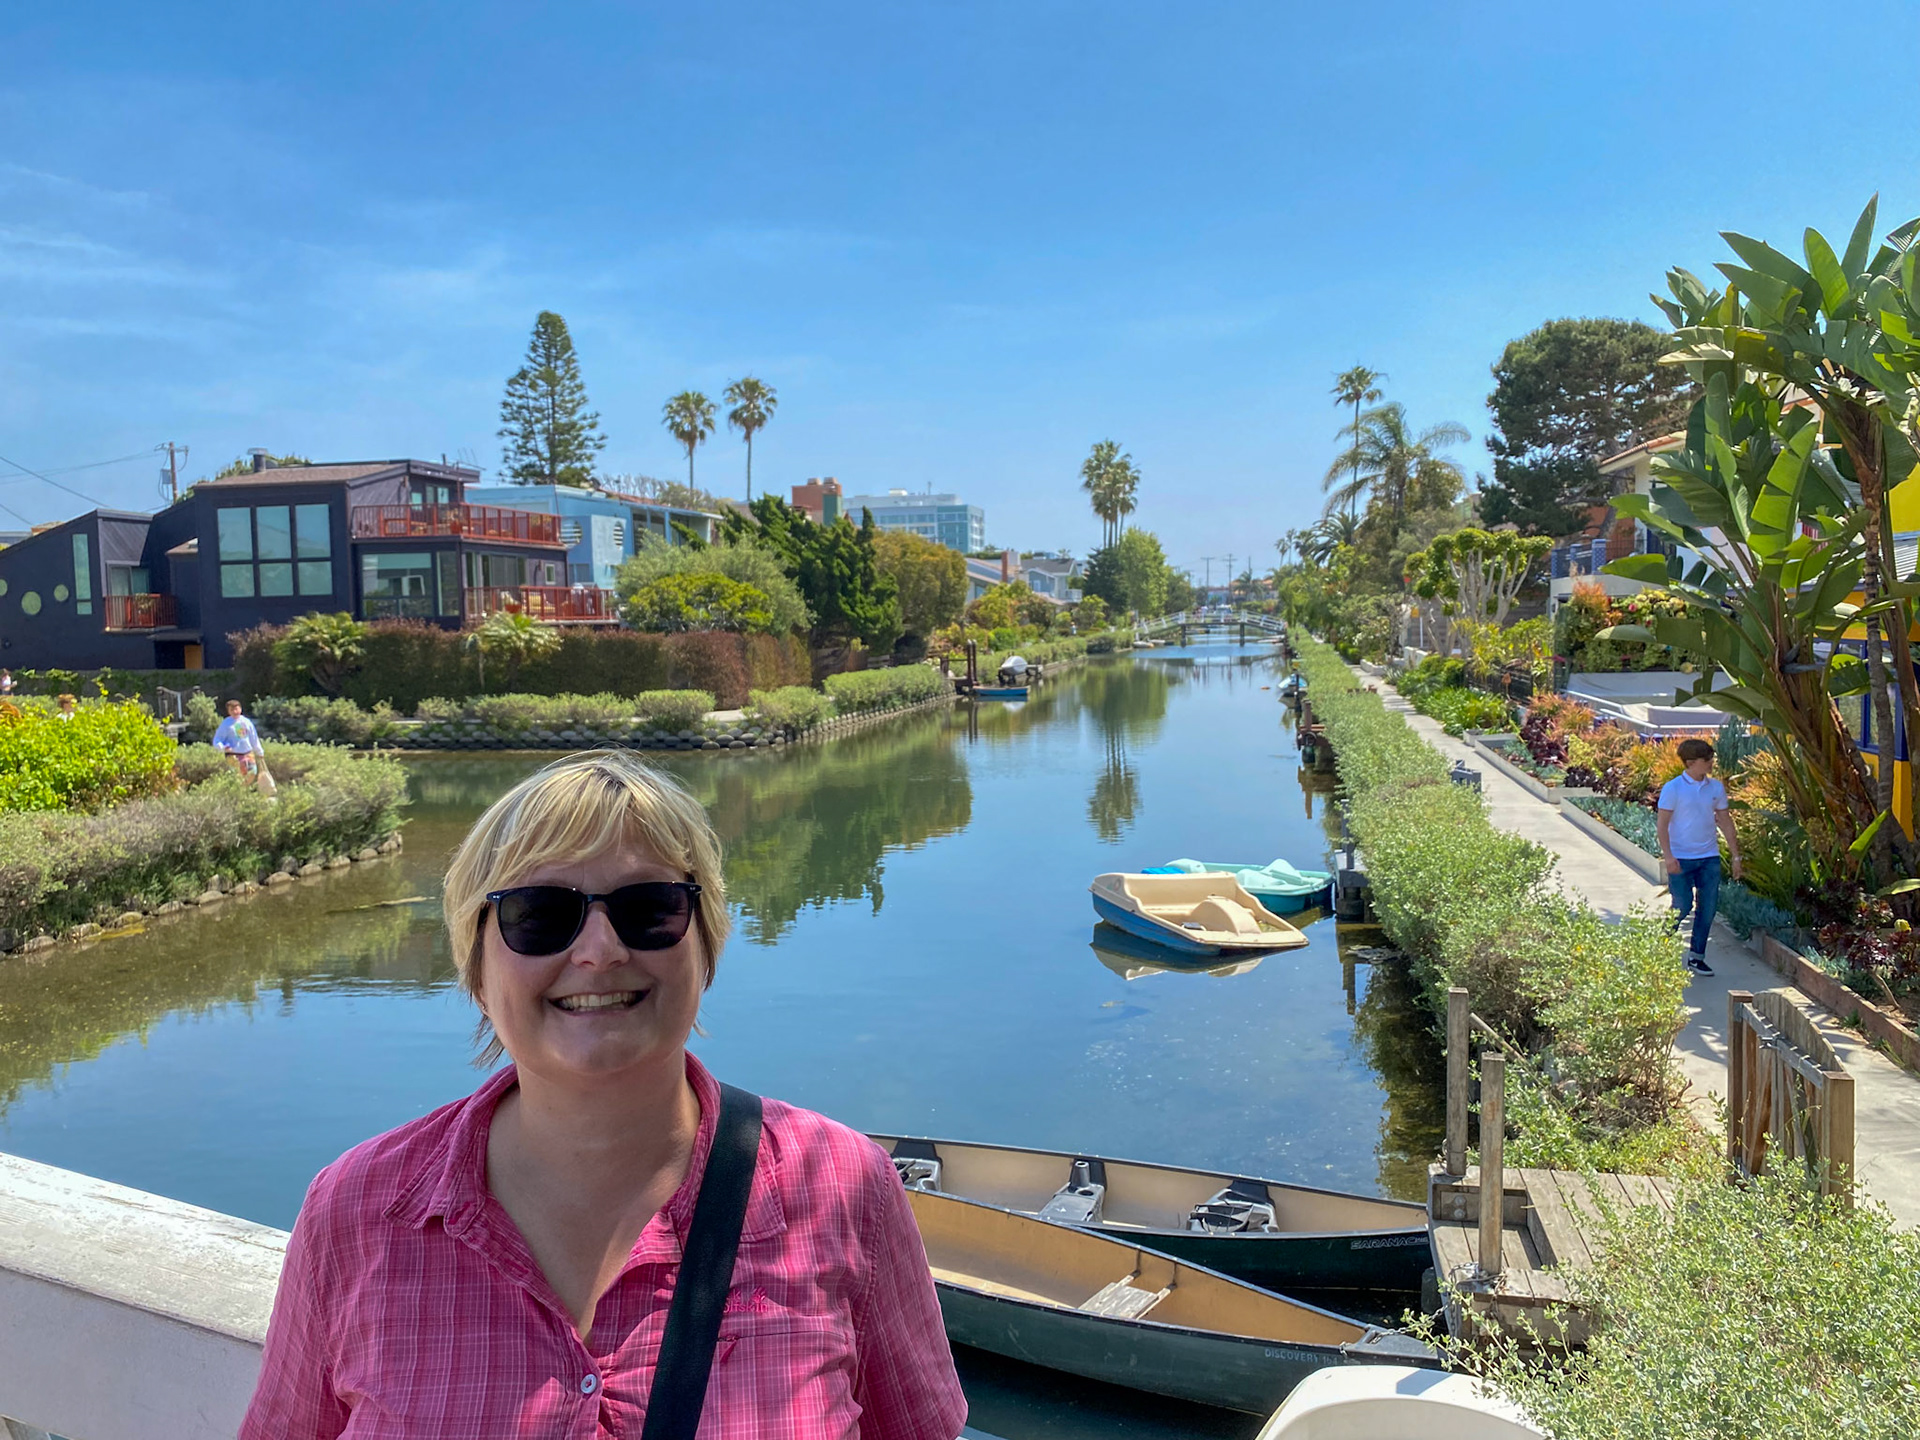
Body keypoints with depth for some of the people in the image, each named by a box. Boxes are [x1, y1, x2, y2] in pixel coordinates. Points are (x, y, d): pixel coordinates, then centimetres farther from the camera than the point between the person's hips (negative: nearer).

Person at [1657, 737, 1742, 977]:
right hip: (1681, 859, -5)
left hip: (1709, 857, 5)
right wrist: (1668, 856, -18)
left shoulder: (1716, 788, 6)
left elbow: (1725, 822, 13)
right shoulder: (1673, 788, -8)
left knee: (1708, 907, 4)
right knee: (1683, 906, -6)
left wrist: (1736, 855, 13)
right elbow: (1662, 824, -9)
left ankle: (1697, 957, 15)